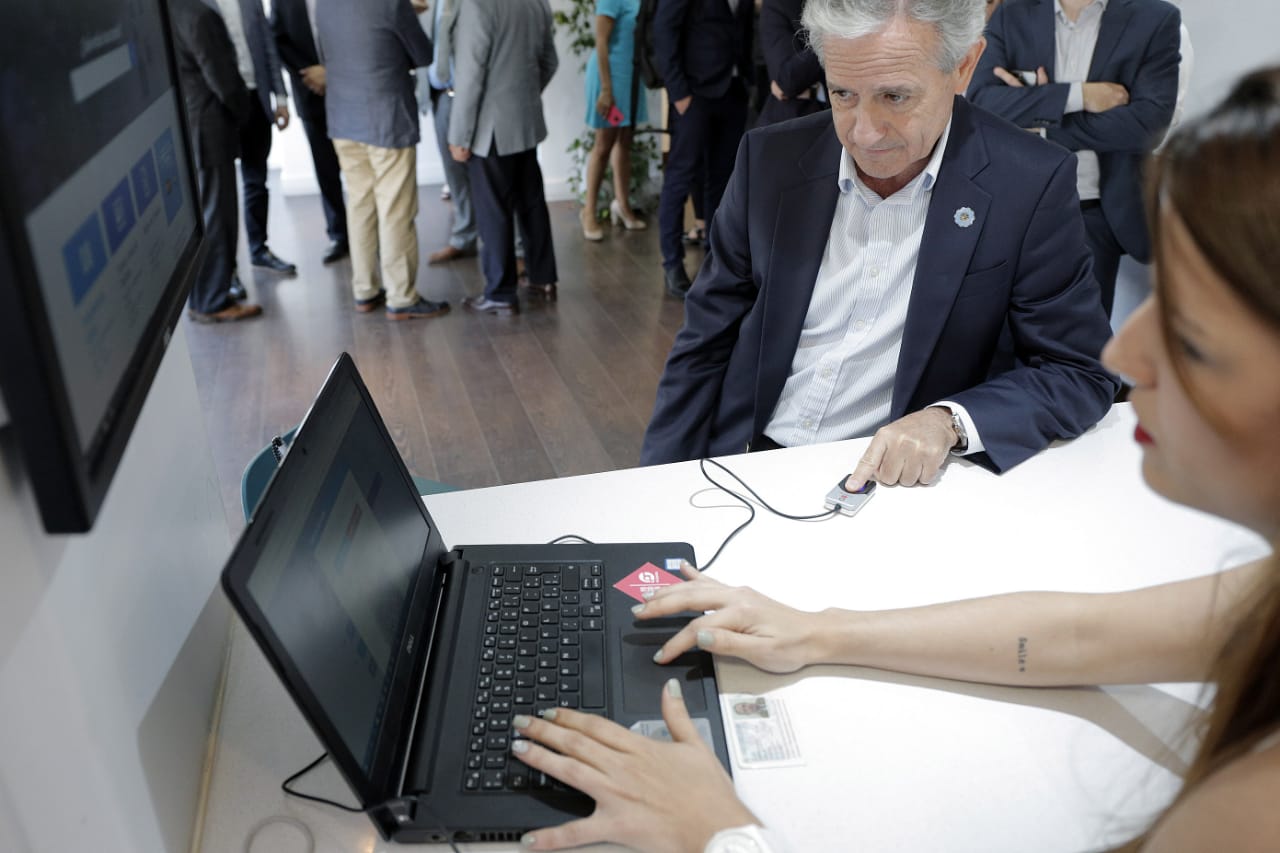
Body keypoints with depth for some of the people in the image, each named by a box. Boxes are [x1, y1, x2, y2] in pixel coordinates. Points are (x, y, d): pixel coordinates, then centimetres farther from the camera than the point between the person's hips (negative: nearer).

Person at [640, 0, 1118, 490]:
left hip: (899, 481, 0)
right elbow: (706, 345, 3)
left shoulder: (1030, 185, -11)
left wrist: (949, 422, -24)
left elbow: (1082, 373, -5)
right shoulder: (772, 159, -3)